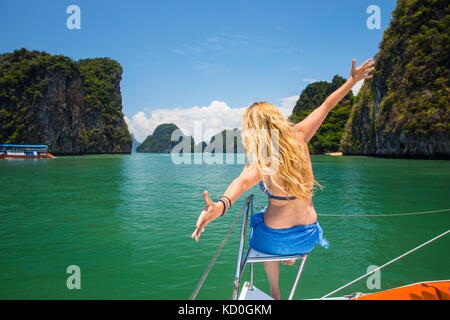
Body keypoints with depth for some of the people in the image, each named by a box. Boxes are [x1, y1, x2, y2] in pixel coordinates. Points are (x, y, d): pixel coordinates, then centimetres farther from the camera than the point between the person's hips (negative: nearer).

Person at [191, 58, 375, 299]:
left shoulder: (261, 162, -23)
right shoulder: (298, 136, -11)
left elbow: (242, 181, -45)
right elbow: (326, 106, 2)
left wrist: (221, 205, -64)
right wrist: (353, 80, 15)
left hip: (276, 240, -4)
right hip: (309, 236, 4)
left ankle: (274, 293, 45)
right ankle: (293, 256, 60)